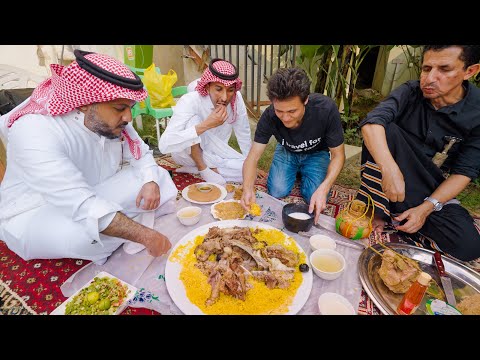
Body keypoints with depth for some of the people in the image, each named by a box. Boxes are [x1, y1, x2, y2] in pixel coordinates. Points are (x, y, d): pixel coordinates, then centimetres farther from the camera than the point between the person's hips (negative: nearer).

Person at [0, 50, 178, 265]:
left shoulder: (111, 119, -13)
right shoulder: (34, 132, -31)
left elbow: (141, 152, -1)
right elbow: (84, 206, -39)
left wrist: (151, 182, -22)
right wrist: (145, 236, -40)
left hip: (97, 195, 6)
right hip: (36, 212, -5)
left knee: (160, 178, -7)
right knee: (85, 236, -37)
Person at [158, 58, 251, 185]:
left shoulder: (236, 98, -19)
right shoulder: (190, 101, -30)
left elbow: (244, 133, -4)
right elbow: (164, 145, -40)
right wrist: (206, 125, -46)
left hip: (214, 152, 4)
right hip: (186, 152, -4)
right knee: (193, 120, -32)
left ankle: (193, 169, -8)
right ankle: (202, 168, -13)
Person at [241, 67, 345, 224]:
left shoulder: (326, 109, -34)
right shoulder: (269, 117, -30)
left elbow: (338, 155, -24)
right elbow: (253, 157, -27)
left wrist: (323, 188, -41)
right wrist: (247, 188, -48)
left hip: (316, 153, -1)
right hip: (287, 151, 1)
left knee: (316, 200, -19)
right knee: (277, 192, -18)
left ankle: (302, 174, 14)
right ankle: (295, 173, 14)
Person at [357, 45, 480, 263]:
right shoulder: (411, 92, -11)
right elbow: (371, 123, -30)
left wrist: (426, 208, -22)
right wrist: (390, 169, -44)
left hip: (430, 188, 1)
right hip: (389, 175, -1)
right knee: (386, 130, -28)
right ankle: (376, 210, -26)